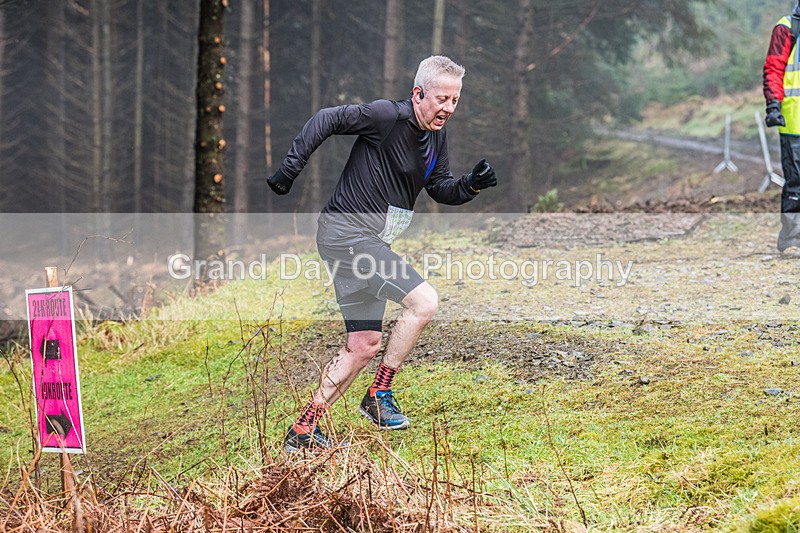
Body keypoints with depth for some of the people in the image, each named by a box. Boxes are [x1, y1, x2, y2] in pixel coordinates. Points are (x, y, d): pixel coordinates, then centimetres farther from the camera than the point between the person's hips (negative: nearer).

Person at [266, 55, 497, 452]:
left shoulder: (436, 136, 10)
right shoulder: (388, 116, -16)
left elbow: (440, 189, 15)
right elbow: (328, 119, -15)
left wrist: (472, 184, -5)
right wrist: (291, 167, -19)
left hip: (368, 242, 10)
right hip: (347, 233, -10)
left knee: (364, 344, 10)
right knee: (423, 301, -19)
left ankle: (302, 432, 16)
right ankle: (379, 397, -6)